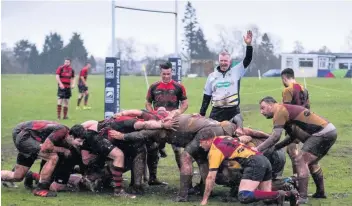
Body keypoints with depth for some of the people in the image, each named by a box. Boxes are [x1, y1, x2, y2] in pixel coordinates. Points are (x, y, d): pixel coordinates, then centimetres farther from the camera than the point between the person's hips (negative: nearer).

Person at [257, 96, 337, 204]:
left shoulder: (279, 110, -9)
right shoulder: (286, 109, 20)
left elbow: (275, 137, -17)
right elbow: (293, 137, 25)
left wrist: (258, 149, -14)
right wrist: (275, 147, 21)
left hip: (323, 133, -10)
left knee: (301, 160, -13)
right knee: (311, 161, 26)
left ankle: (302, 197, -14)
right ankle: (320, 192, 37)